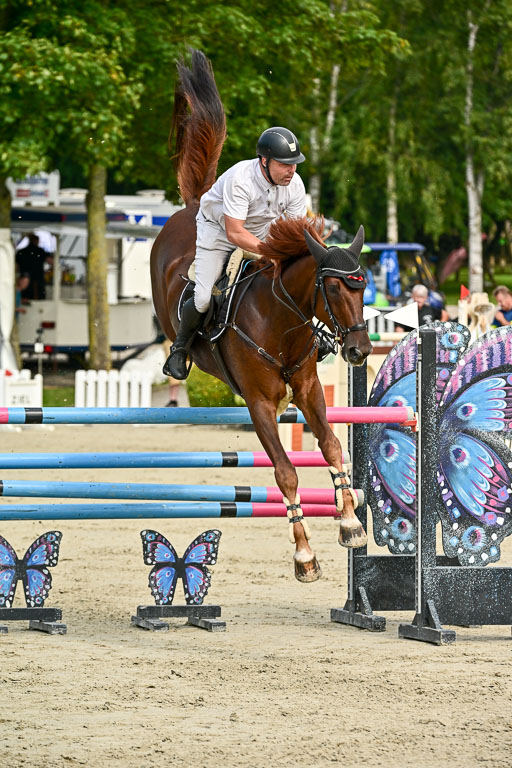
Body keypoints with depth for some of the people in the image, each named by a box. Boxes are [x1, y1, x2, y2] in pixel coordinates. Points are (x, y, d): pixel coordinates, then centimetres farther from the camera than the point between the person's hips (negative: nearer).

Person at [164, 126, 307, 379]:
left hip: (261, 232, 5)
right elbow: (235, 233, -36)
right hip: (218, 230, -5)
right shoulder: (239, 178, -36)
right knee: (203, 299, -16)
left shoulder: (295, 185, -19)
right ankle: (180, 347, 12)